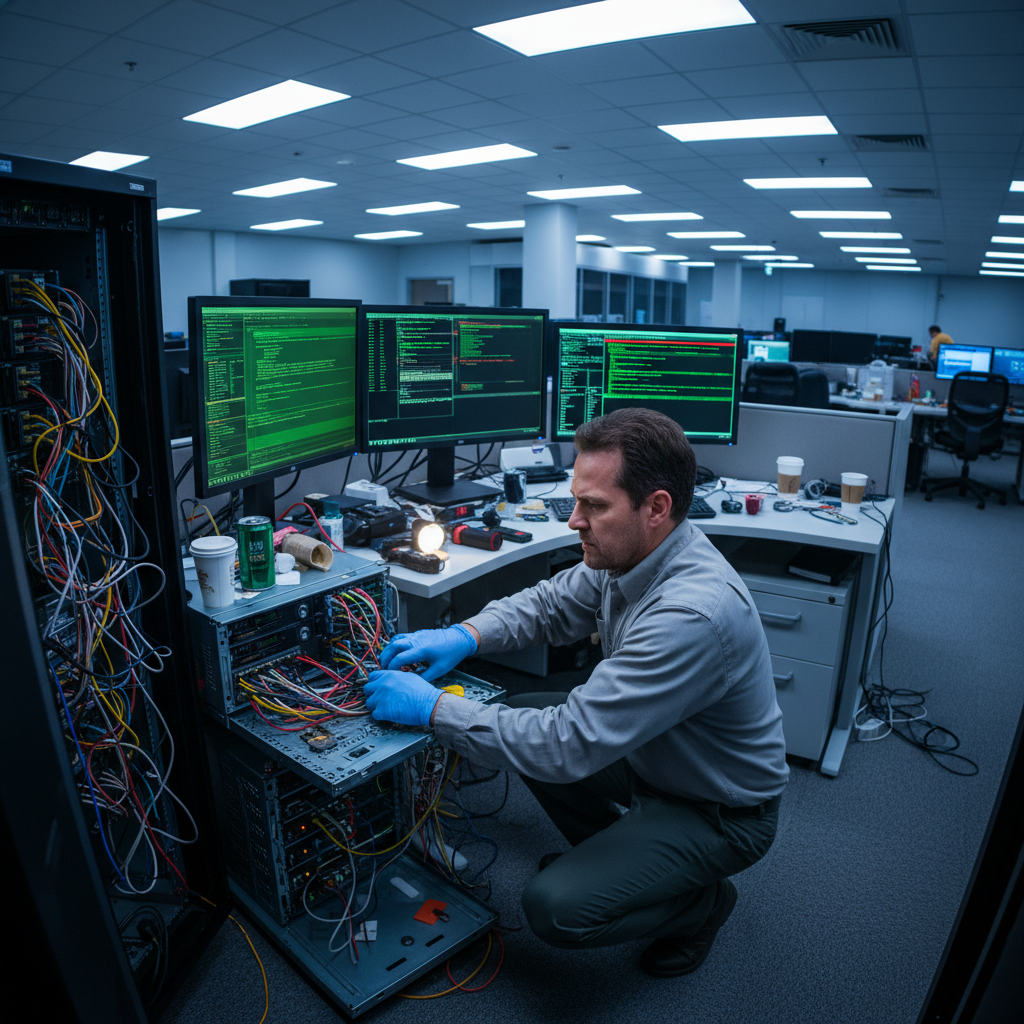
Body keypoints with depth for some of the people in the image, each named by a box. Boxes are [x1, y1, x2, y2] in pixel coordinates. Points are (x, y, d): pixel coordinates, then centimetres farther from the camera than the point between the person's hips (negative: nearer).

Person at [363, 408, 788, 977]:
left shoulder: (694, 615, -39)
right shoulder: (632, 554, -11)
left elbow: (571, 744, -37)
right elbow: (551, 604, 4)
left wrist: (434, 708, -30)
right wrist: (466, 635, -14)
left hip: (719, 815, -8)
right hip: (651, 759, 8)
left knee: (556, 908, -18)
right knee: (521, 716, 5)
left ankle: (701, 904, 10)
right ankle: (615, 854, 22)